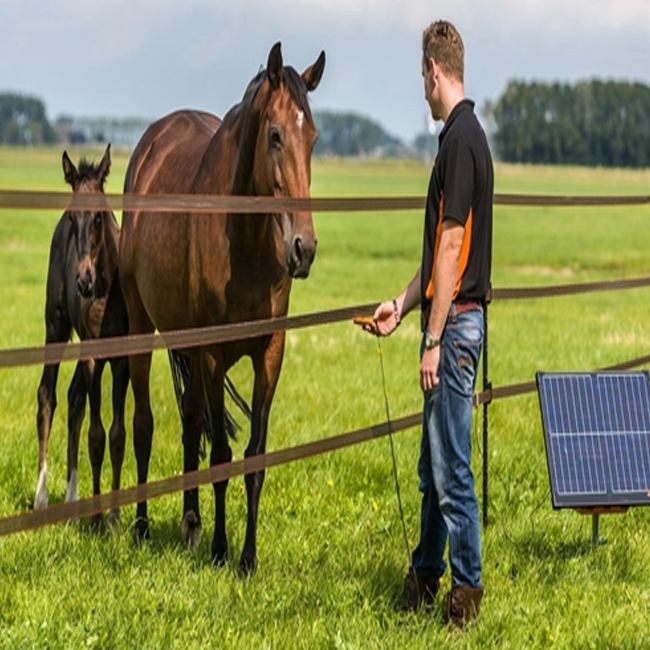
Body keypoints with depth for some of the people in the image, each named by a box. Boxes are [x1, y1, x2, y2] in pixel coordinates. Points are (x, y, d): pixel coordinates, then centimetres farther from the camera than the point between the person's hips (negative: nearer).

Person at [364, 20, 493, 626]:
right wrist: (402, 304, 24)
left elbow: (452, 247, -21)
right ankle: (425, 576, 27)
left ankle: (467, 589, 2)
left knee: (451, 467, -5)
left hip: (455, 325, -10)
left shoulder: (461, 140, -17)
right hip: (450, 320, 10)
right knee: (432, 464, 18)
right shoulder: (462, 136, 14)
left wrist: (433, 341, -20)